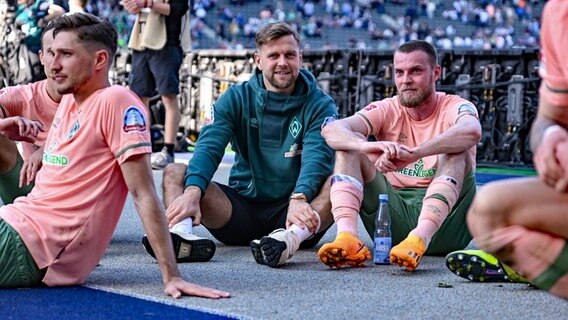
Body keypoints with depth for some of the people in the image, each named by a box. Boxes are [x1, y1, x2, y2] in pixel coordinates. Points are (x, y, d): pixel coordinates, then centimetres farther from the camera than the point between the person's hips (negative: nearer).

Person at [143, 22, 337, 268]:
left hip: (290, 213, -2)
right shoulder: (236, 99, 5)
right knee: (175, 172, -16)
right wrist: (192, 191, -33)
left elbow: (317, 156, -19)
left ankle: (292, 237, -57)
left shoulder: (319, 105, 0)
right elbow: (209, 147, -11)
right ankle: (181, 231, -48)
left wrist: (299, 199, -41)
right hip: (242, 206, 2)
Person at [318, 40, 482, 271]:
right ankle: (347, 237, -34)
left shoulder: (454, 108, -2)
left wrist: (412, 154, -43)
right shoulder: (387, 110, 6)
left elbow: (471, 132, -30)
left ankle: (419, 239, -47)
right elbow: (331, 130, -13)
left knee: (457, 151, -25)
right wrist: (366, 146, -36)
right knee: (348, 148, -10)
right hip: (394, 212, 3)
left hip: (442, 223, -3)